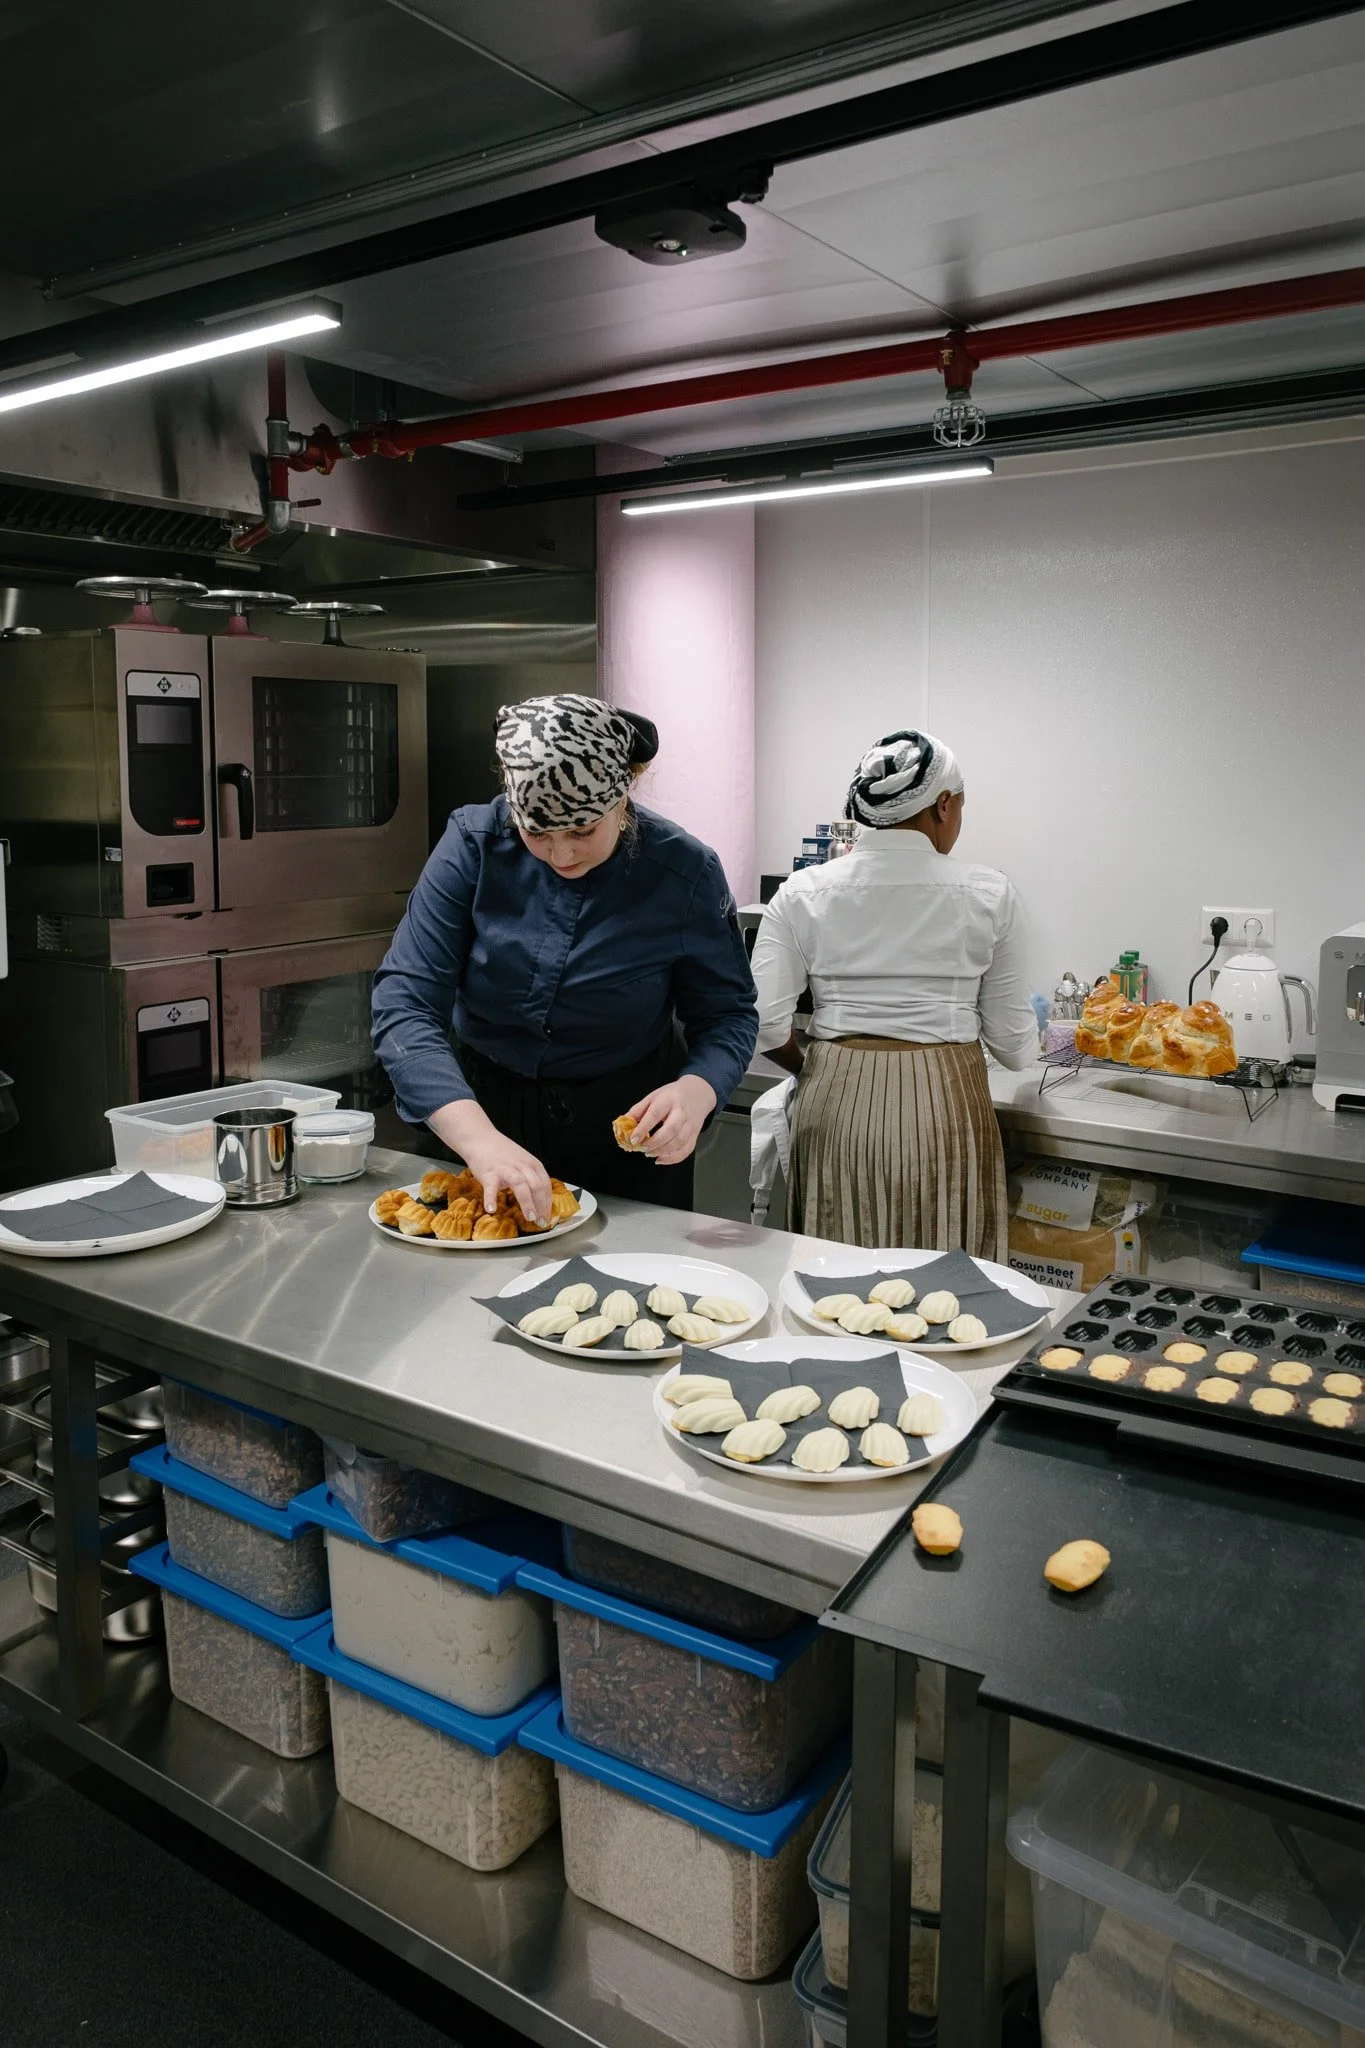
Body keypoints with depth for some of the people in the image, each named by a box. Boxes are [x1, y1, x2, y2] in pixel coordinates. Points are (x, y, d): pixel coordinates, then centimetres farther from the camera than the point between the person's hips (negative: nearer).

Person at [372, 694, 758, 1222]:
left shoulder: (686, 872, -20)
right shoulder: (474, 843, -20)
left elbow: (727, 1015, -10)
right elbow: (404, 1005, -25)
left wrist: (695, 1091, -34)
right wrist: (479, 1138, -41)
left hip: (628, 1127, -1)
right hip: (486, 1107, 1)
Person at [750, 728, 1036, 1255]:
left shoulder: (802, 893, -1)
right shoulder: (988, 895, -3)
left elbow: (766, 1026, -6)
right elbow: (1013, 1042, 1)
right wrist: (1031, 1038, 25)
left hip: (836, 1102, 2)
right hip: (944, 1104, -1)